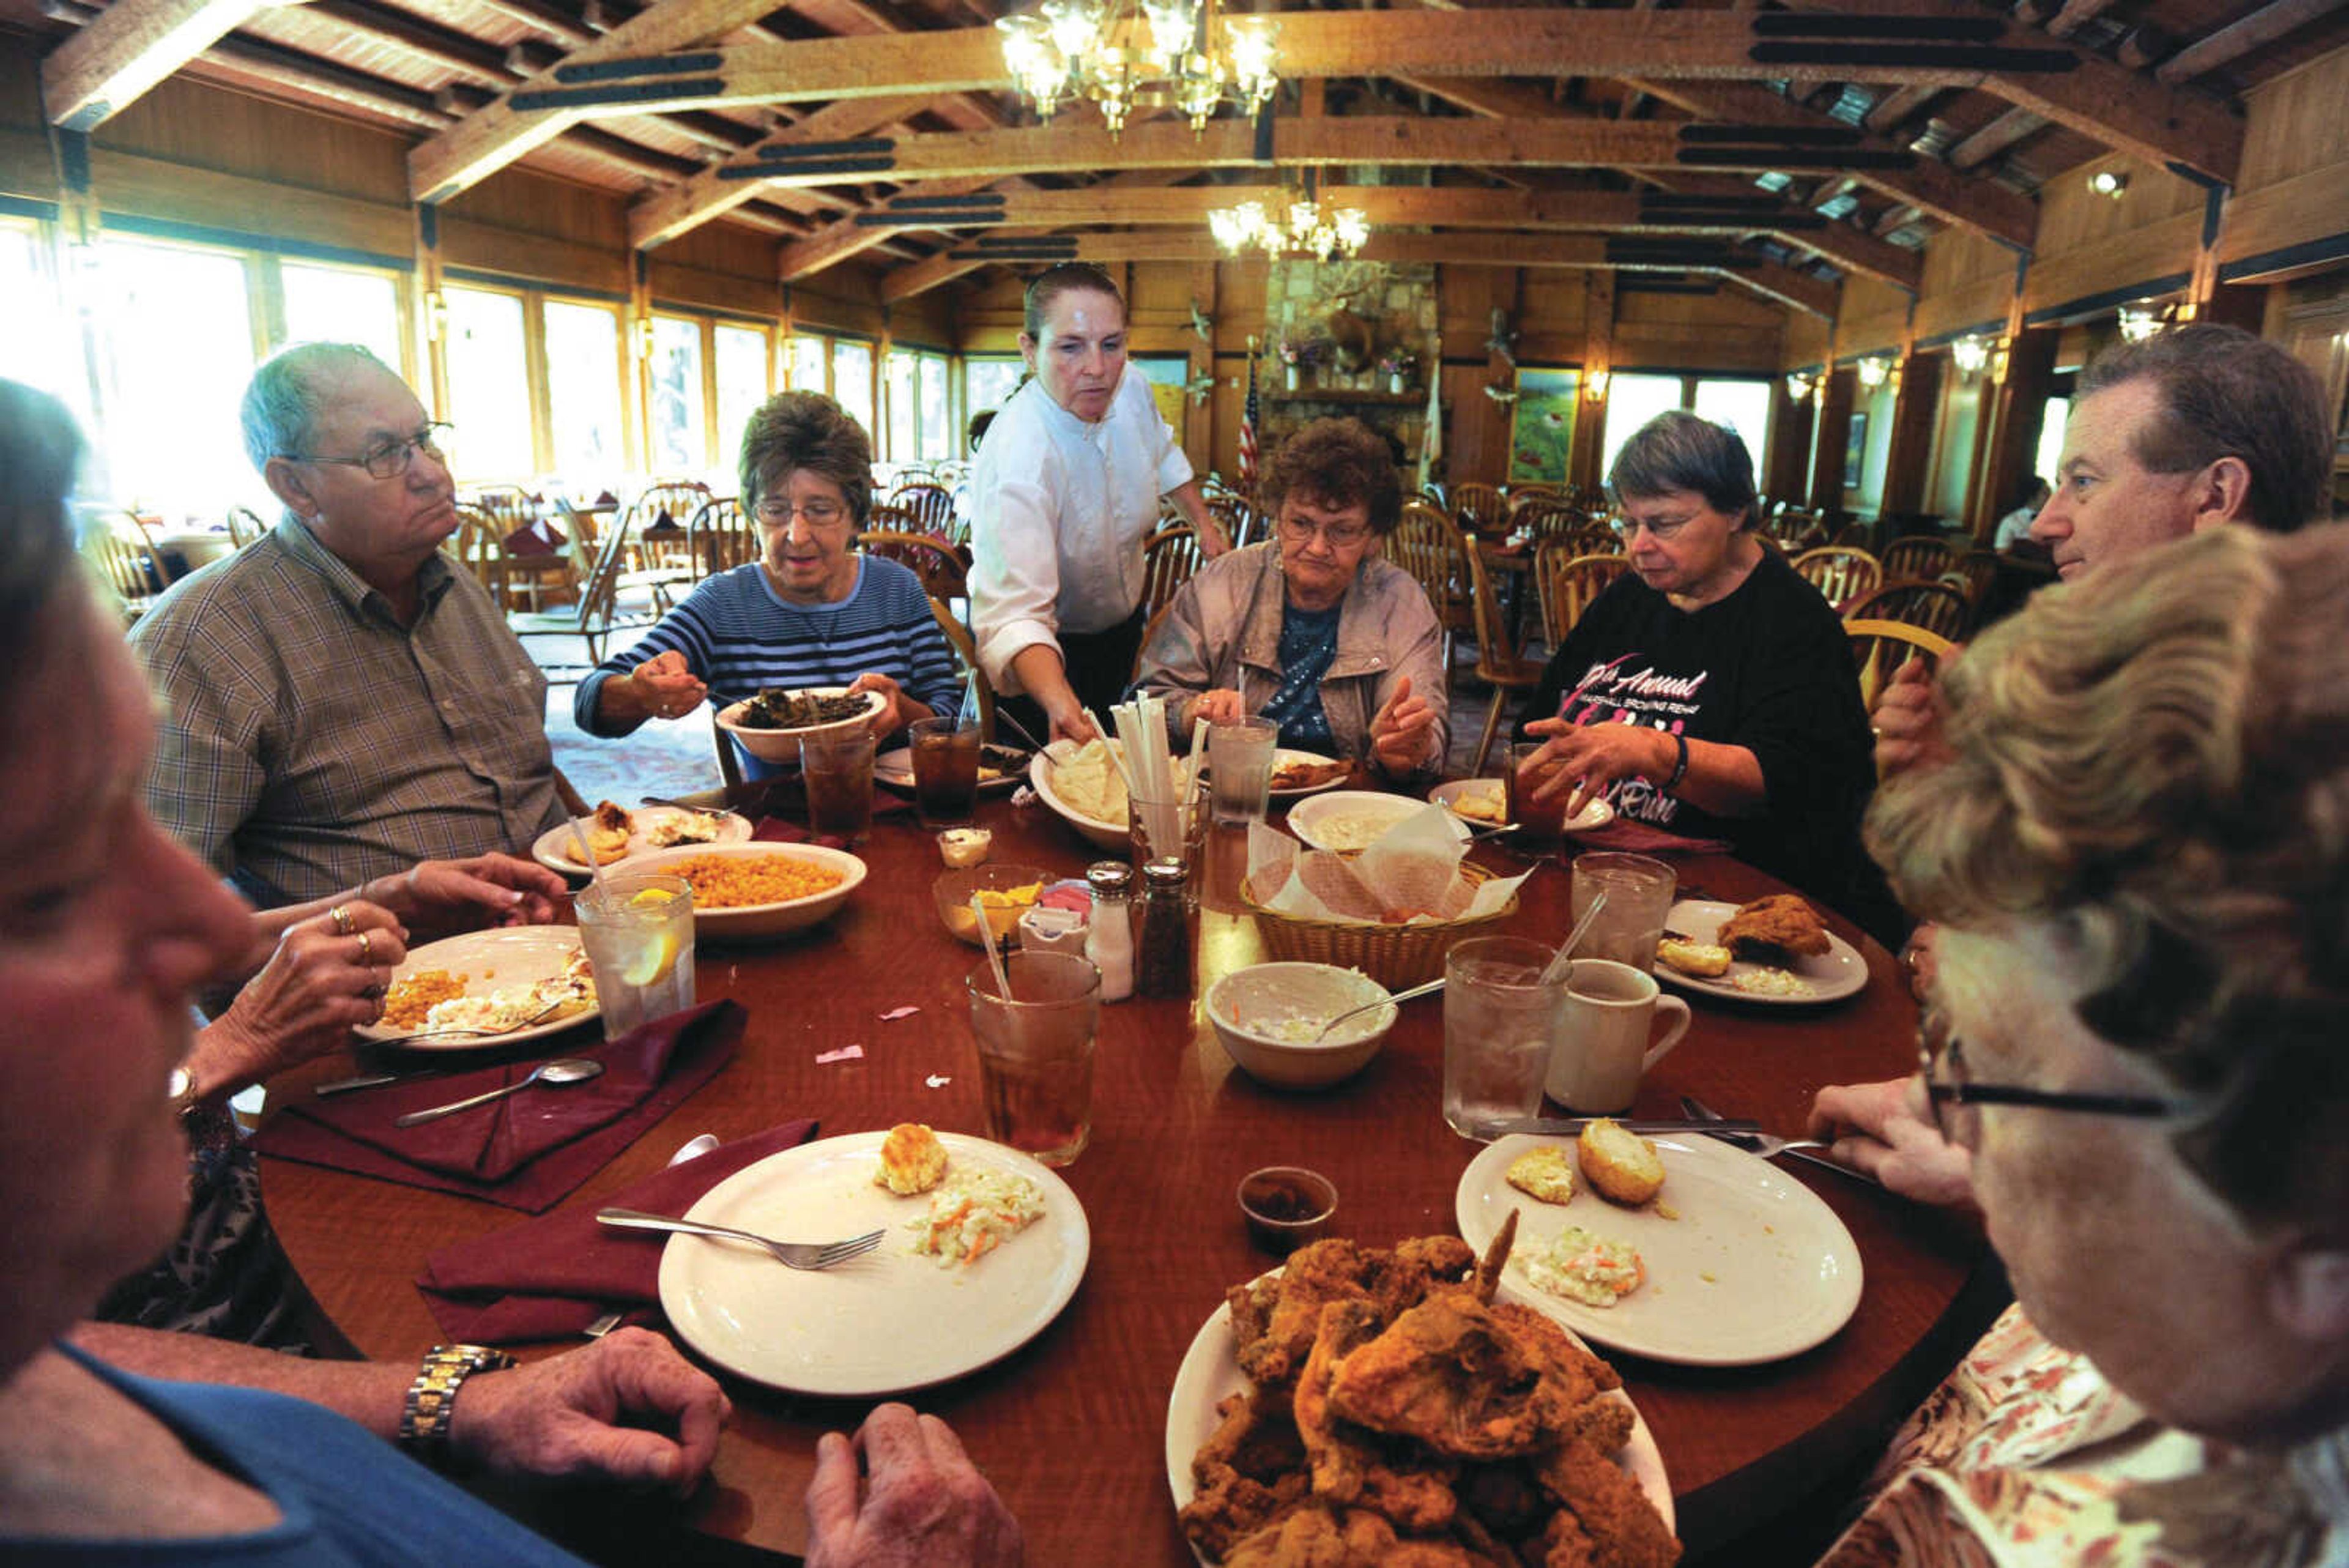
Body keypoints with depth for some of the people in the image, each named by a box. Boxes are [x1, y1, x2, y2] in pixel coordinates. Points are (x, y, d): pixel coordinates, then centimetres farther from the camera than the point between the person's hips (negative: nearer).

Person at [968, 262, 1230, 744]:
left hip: (1124, 621, 7)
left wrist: (1204, 522, 12)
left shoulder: (1132, 388, -15)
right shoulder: (1017, 456, -39)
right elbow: (1015, 614, -50)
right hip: (1050, 649, -7)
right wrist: (1058, 702, -66)